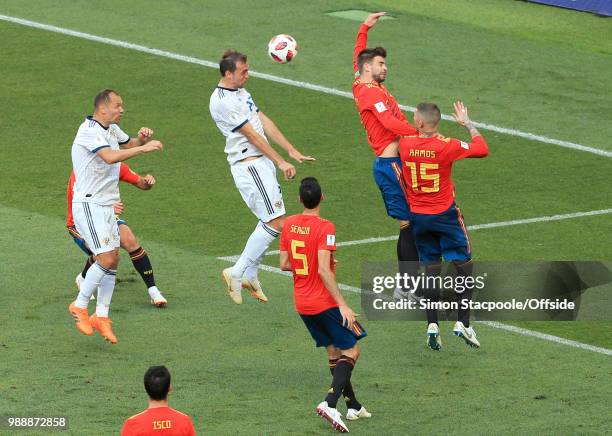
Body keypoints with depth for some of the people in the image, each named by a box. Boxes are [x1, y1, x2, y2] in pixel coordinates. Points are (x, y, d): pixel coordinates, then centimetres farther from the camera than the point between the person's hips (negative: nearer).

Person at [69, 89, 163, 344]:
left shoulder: (111, 129, 11)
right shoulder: (89, 131, -18)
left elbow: (129, 145, 29)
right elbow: (110, 157, -33)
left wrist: (141, 138, 6)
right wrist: (144, 148, -33)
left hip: (106, 205, 9)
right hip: (88, 205, -9)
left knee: (113, 259, 6)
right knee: (106, 259, -15)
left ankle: (101, 315, 13)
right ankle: (80, 306, 0)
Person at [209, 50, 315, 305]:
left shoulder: (241, 92, 15)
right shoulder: (222, 101, -16)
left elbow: (264, 123, 14)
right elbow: (252, 135, -15)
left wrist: (292, 151, 10)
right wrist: (280, 162, -12)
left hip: (261, 162, 10)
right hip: (249, 165, -10)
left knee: (268, 222, 13)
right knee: (276, 224, -12)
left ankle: (249, 276, 21)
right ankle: (237, 273, -6)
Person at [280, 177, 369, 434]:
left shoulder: (289, 224, 2)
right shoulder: (324, 228, -18)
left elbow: (284, 264, 7)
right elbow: (324, 271, -24)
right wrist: (343, 305, -21)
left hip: (301, 304, 7)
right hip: (325, 302, -7)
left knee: (334, 352, 18)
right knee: (351, 351, 2)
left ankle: (353, 406, 23)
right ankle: (330, 403, -16)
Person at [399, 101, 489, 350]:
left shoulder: (405, 144, -7)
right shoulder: (447, 146, -17)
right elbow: (482, 149, -7)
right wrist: (468, 124, 6)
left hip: (417, 216, 4)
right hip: (445, 215, -4)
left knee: (431, 269, 11)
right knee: (463, 265, 6)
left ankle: (432, 326, 5)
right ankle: (462, 322, -2)